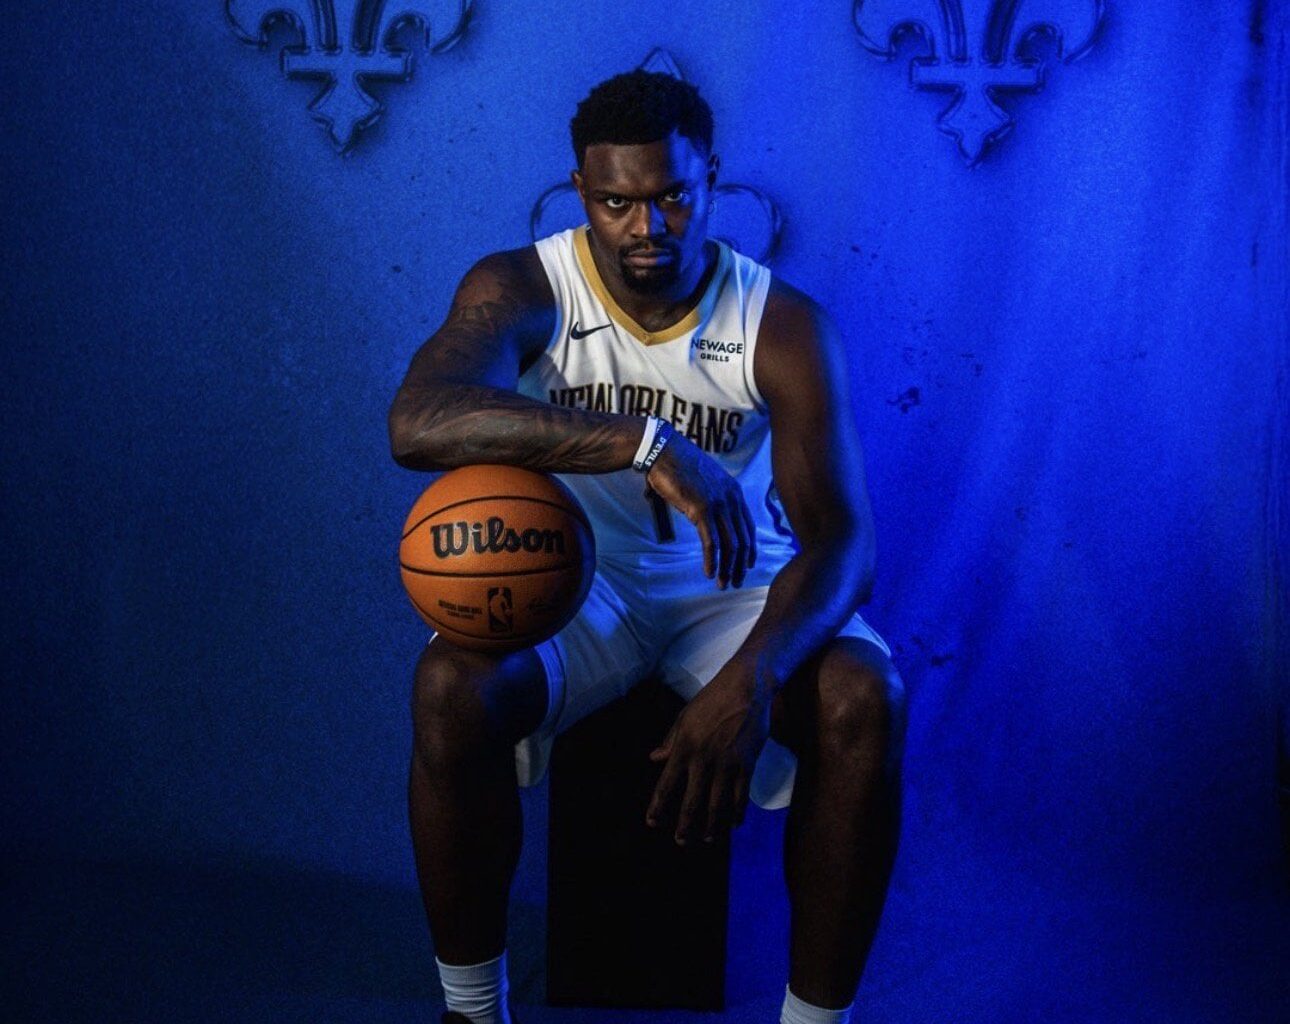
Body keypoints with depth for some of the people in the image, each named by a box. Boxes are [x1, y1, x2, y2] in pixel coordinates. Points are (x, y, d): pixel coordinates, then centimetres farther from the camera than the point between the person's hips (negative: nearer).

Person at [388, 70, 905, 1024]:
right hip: (575, 576, 0)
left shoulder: (785, 325, -14)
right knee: (452, 686, -32)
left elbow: (842, 539, -22)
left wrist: (748, 679, -42)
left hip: (735, 587, 1)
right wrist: (648, 443, -45)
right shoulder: (520, 288, -15)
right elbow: (417, 423, -36)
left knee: (865, 700, -30)